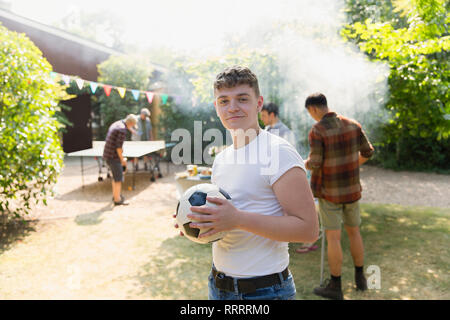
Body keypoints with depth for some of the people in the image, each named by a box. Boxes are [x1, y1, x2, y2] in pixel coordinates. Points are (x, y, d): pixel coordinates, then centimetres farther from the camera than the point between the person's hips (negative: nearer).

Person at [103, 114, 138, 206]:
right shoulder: (123, 130, -19)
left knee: (116, 175, 22)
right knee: (119, 178, 1)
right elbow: (118, 147, -21)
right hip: (113, 156, -9)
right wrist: (122, 159, -9)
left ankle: (115, 195, 32)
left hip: (107, 154, 9)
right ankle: (117, 200, 10)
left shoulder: (115, 125, 13)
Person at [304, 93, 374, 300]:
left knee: (333, 237, 2)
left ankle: (335, 287, 13)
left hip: (329, 192, -6)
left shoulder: (317, 131, -16)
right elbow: (368, 152, 7)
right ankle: (360, 278, 32)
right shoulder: (352, 125, 1)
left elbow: (315, 163, -20)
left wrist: (303, 164, 2)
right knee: (353, 231, 19)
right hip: (352, 189, 6)